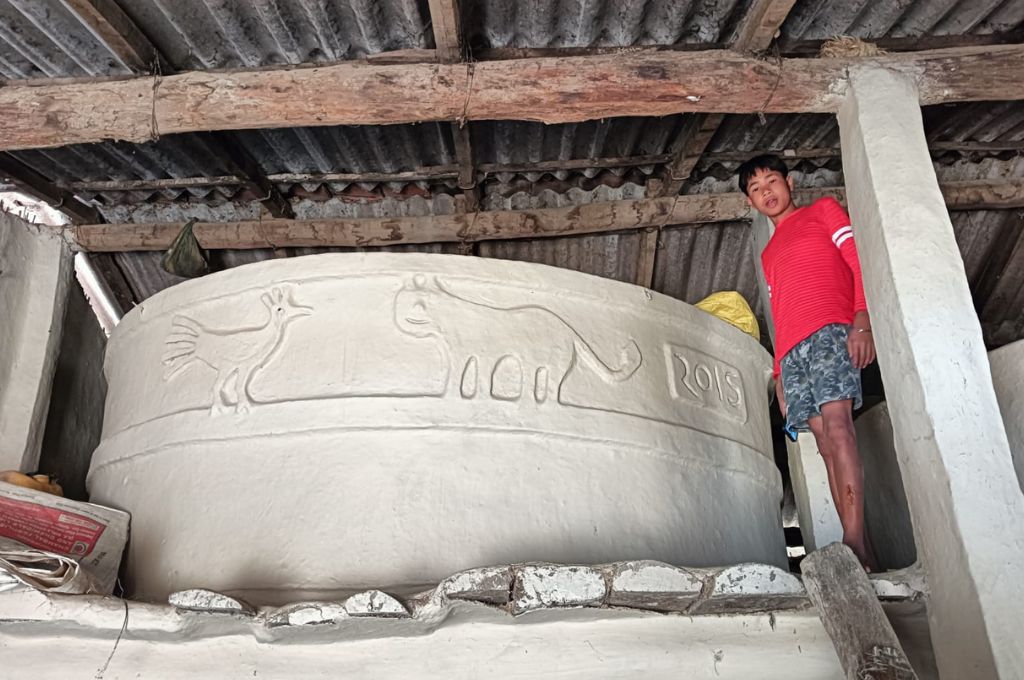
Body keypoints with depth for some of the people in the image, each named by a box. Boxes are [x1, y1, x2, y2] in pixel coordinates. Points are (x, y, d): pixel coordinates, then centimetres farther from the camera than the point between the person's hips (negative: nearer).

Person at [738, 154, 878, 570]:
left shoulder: (823, 210, 18)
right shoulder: (769, 254, 32)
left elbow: (859, 259, 3)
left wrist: (863, 318, -14)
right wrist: (778, 374, 18)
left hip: (831, 331, -5)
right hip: (792, 350, 5)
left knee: (836, 423, -24)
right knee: (825, 440, -8)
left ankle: (855, 543, -31)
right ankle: (862, 553, -14)